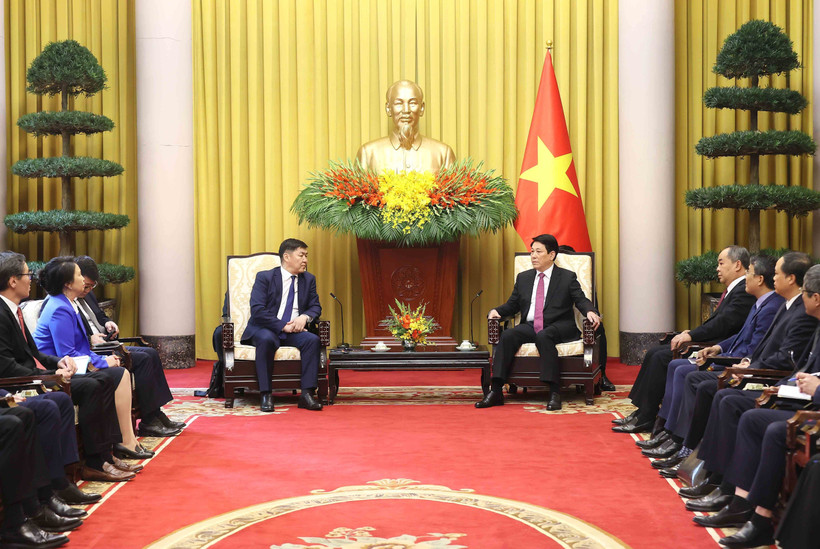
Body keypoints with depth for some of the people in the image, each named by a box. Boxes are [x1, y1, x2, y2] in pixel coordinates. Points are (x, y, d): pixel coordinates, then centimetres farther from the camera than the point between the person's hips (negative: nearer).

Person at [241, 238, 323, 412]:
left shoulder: (309, 279, 10)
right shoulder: (264, 277, -5)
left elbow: (315, 306, 12)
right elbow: (257, 310, -14)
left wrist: (304, 317, -12)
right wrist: (283, 326, -22)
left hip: (293, 332, 4)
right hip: (265, 328, -4)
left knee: (312, 339, -27)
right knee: (267, 339, -38)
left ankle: (307, 394, -29)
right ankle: (266, 395, -34)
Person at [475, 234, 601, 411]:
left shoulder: (567, 277, 9)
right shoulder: (523, 278, 20)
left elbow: (581, 300, 0)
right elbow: (512, 305, 20)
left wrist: (590, 312, -22)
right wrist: (496, 311, -1)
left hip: (558, 327, -4)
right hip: (530, 326, 4)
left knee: (543, 336, -38)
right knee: (507, 335, -26)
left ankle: (554, 392, -40)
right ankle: (495, 391, -31)